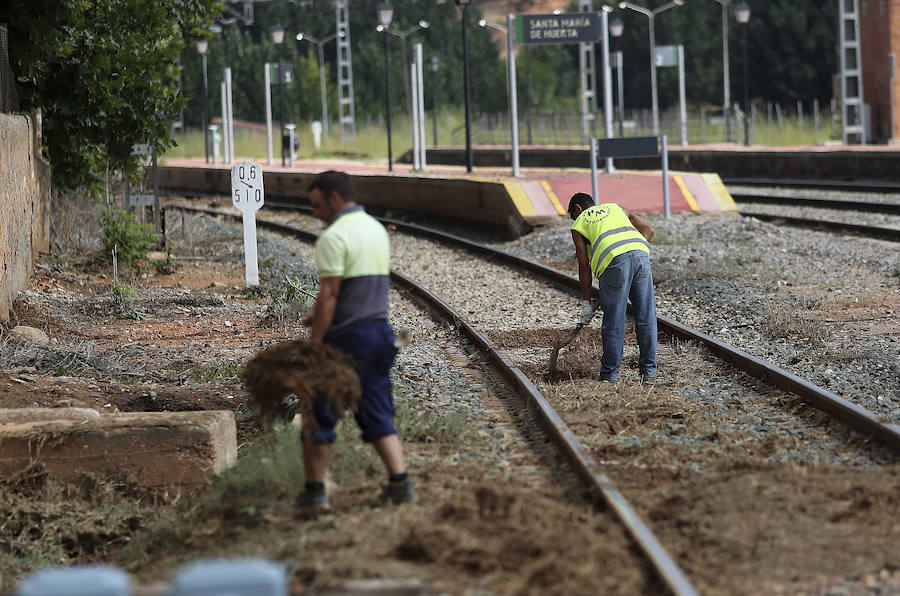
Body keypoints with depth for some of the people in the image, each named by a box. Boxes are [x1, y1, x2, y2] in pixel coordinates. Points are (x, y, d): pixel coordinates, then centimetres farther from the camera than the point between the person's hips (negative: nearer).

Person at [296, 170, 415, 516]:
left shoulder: (334, 237, -14)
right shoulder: (377, 229, 13)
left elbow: (329, 295, -18)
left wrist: (313, 345, -16)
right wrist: (320, 315, 20)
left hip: (345, 339, -8)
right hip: (380, 331, 8)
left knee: (320, 416, 2)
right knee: (377, 414, 11)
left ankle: (314, 493, 4)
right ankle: (400, 484, -1)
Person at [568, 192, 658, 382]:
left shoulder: (578, 226, 21)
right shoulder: (615, 208, 34)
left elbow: (584, 267, 15)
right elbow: (648, 230, 23)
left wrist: (586, 303, 18)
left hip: (613, 260, -4)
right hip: (640, 254, 4)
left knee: (613, 320, 4)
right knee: (646, 317, 9)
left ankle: (610, 373, 9)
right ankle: (649, 371, 13)